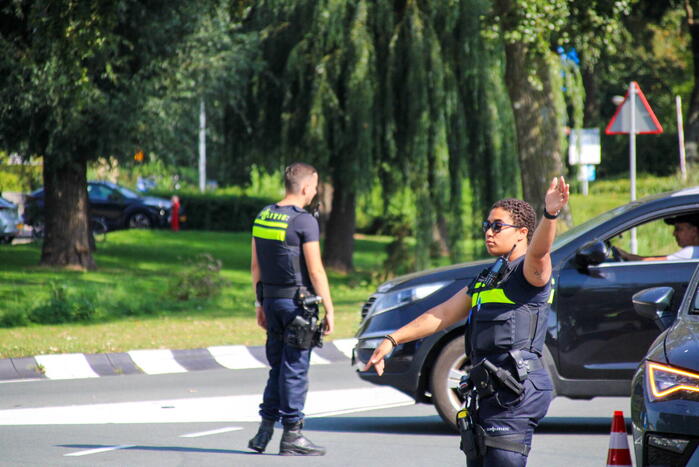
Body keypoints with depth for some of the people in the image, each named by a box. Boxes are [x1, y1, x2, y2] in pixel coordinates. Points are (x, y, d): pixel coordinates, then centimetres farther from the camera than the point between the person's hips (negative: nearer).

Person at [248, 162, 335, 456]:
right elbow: (315, 271, -15)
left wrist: (260, 303, 20)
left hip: (271, 300, 7)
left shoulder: (263, 217, 9)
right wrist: (329, 309, -10)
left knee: (278, 367, 15)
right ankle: (292, 435, 1)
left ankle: (265, 431, 13)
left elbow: (255, 265, 14)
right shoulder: (303, 221, -14)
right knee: (295, 369, -2)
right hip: (297, 300, -7)